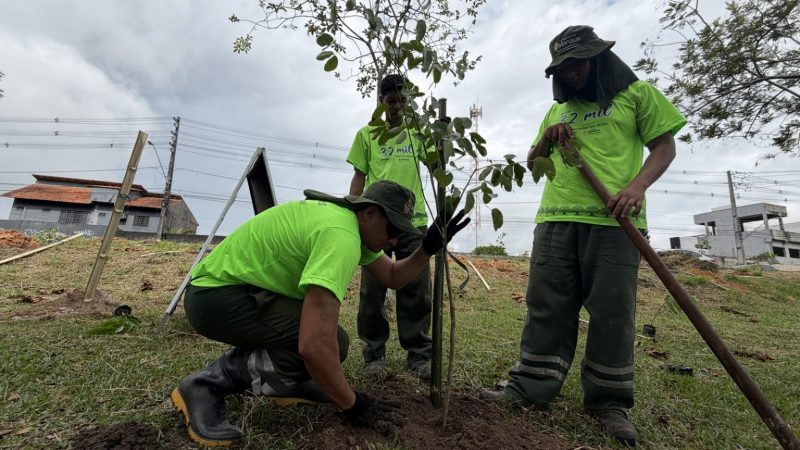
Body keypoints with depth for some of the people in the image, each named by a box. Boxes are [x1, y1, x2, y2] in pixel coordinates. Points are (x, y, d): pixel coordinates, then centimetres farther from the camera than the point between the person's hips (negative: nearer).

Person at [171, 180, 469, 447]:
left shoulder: (351, 222, 4)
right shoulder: (340, 235, -29)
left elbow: (394, 277, 13)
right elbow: (314, 345, -36)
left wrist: (429, 247, -1)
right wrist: (350, 404, -21)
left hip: (239, 285, 10)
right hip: (214, 294, -10)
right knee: (329, 341, -22)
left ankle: (285, 385, 19)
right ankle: (207, 384, -8)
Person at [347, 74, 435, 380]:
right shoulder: (366, 134, 10)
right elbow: (359, 177, 9)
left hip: (413, 221, 1)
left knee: (416, 291, 2)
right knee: (372, 290, 3)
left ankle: (418, 354, 13)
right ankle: (374, 353, 17)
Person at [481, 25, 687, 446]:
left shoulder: (636, 93, 11)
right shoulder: (557, 110, 24)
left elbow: (665, 145, 5)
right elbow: (533, 162, 25)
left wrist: (637, 185, -13)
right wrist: (547, 138, 4)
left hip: (613, 219, -3)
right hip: (555, 218, 4)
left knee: (611, 310, 1)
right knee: (547, 305, 3)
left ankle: (608, 401, 15)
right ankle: (530, 388, 11)